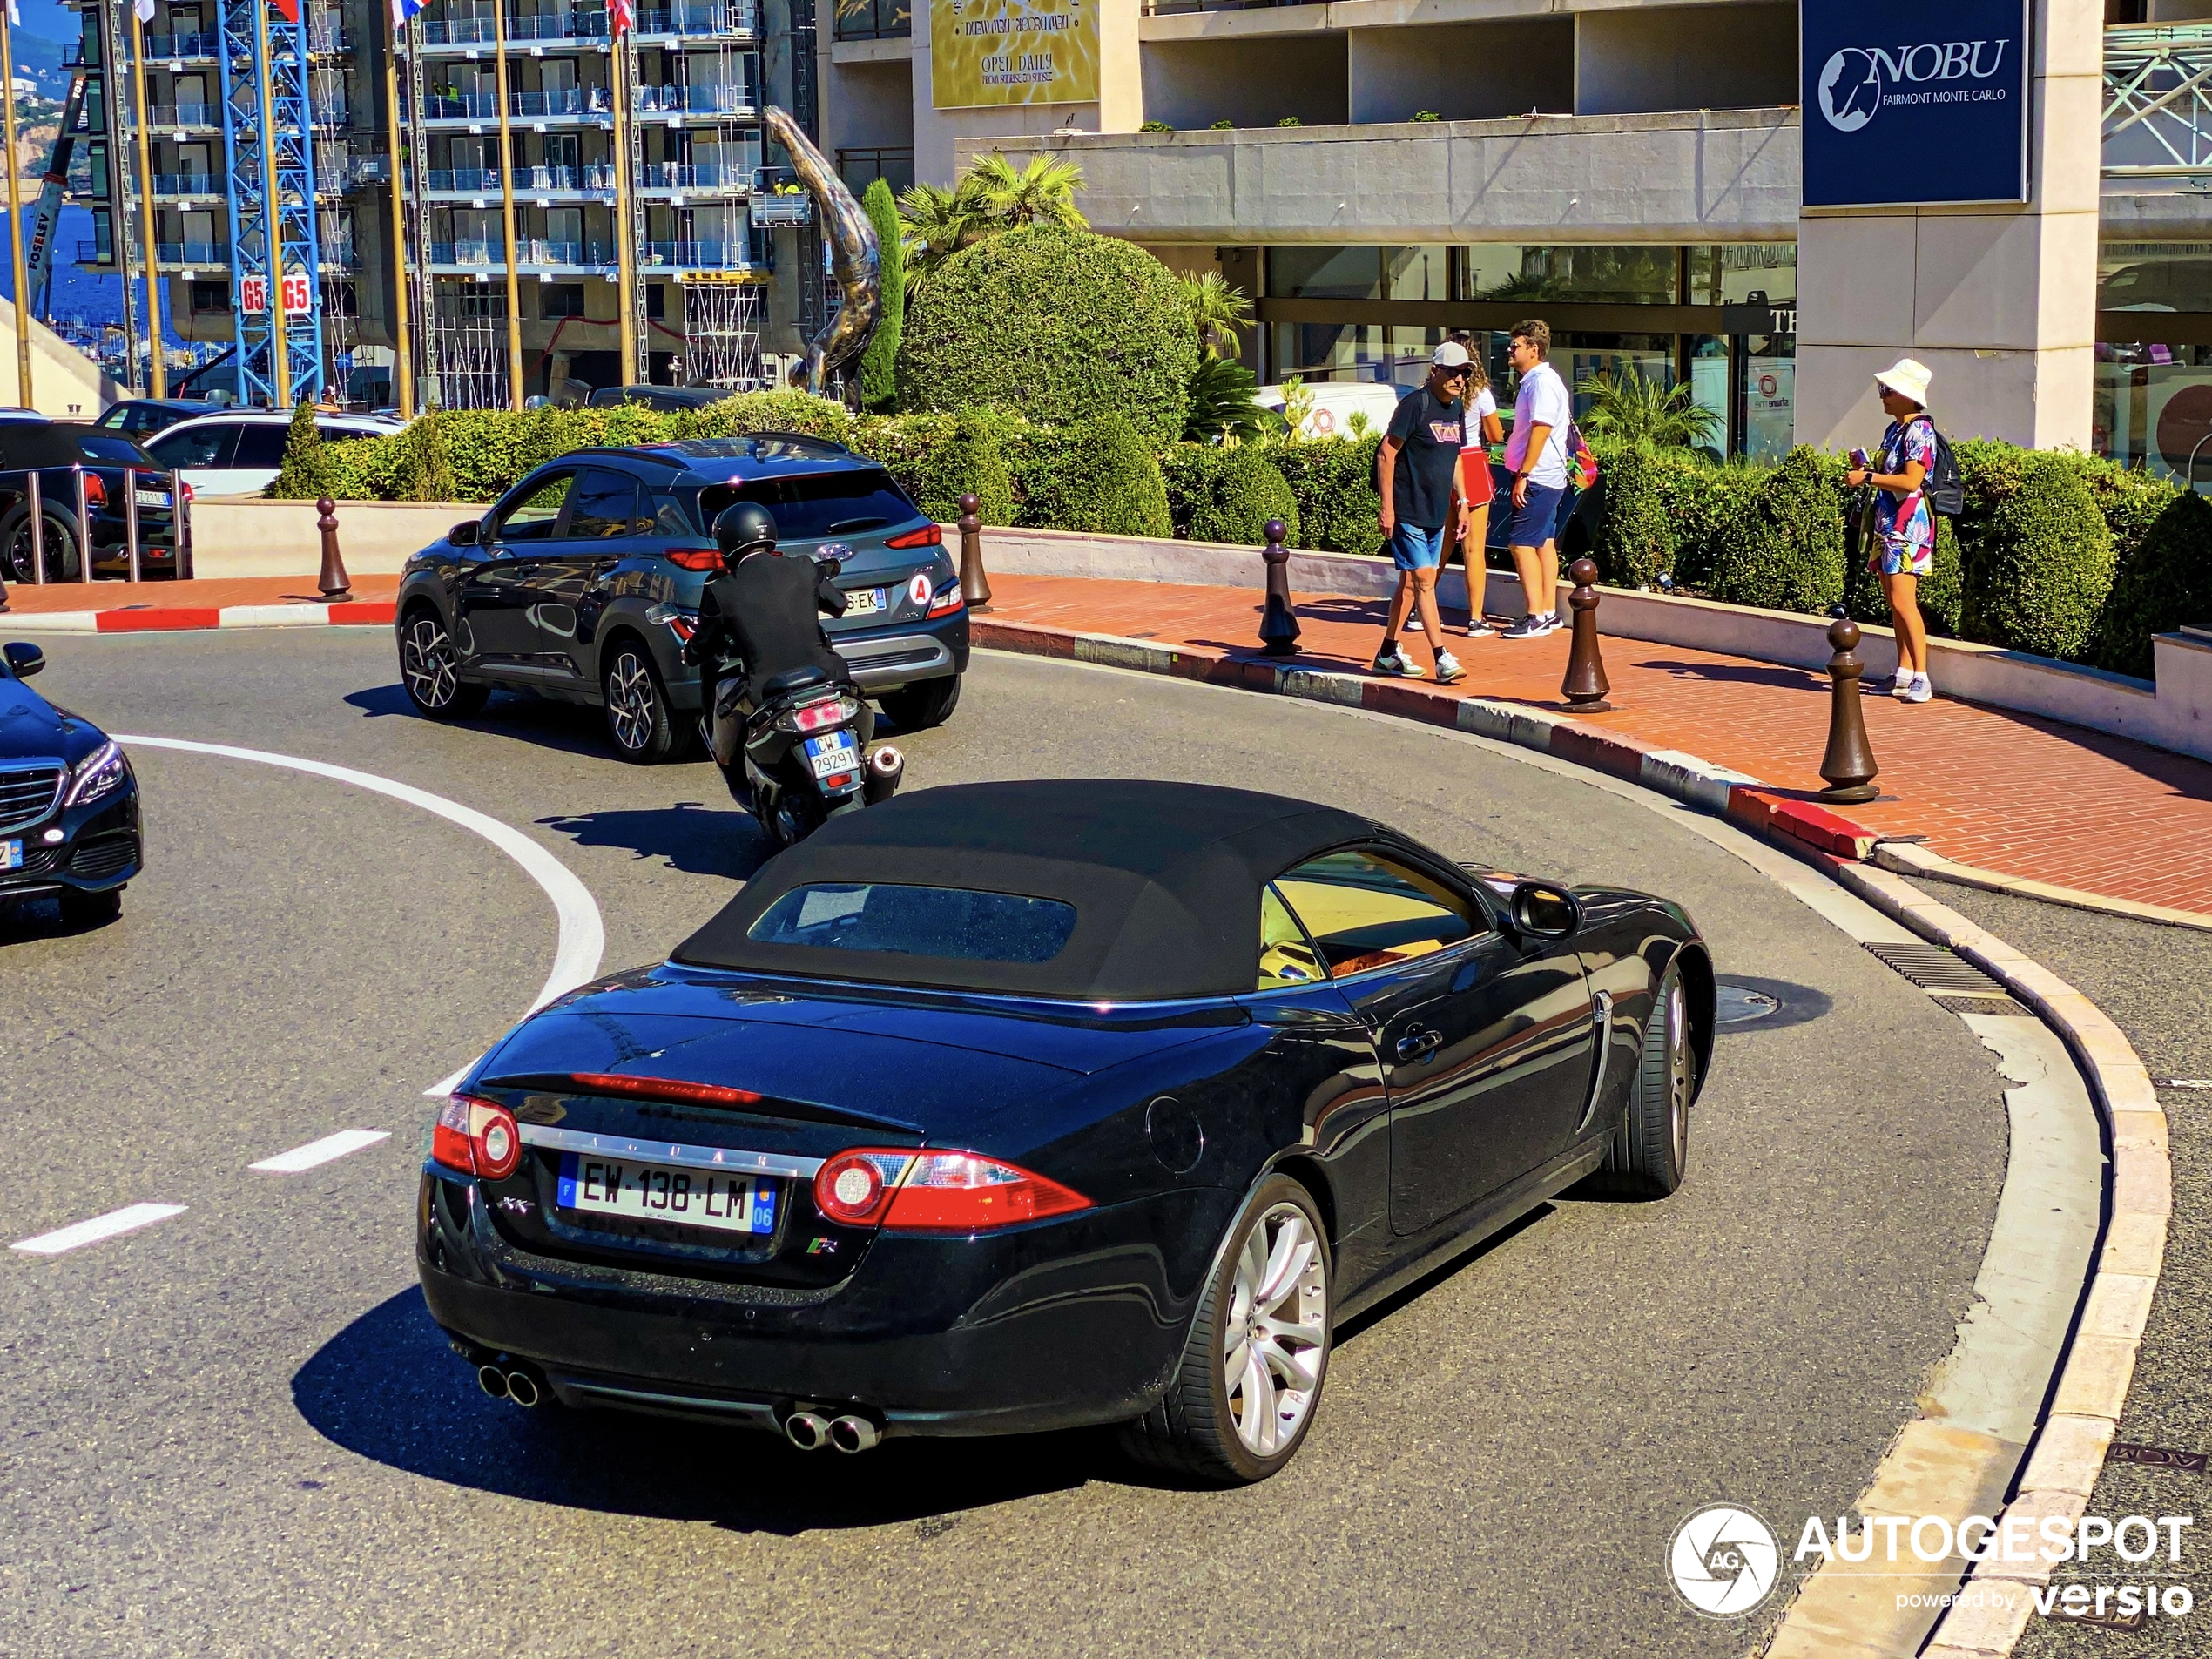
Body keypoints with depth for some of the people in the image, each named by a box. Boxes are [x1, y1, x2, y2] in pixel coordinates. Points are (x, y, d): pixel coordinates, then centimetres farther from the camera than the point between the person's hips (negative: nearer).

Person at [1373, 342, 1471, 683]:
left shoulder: (1456, 409, 10)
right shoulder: (1415, 404, -14)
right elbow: (1387, 454, -14)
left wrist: (1461, 503, 18)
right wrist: (1387, 507, -17)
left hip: (1436, 513, 8)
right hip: (1408, 511, -8)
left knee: (1410, 582, 13)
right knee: (1424, 579, -10)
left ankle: (1388, 652, 22)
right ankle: (1442, 659, -12)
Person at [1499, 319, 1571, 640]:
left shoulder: (1542, 382, -15)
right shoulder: (1534, 381, 16)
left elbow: (1540, 432, -22)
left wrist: (1523, 475, -23)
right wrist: (1523, 474, 18)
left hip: (1537, 479, -11)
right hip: (1547, 479, 11)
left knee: (1521, 543, -11)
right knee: (1544, 543, 12)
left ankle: (1537, 616, -10)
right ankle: (1549, 612, 16)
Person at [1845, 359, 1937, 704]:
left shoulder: (1919, 432, -12)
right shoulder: (1893, 430, 16)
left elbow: (1911, 481, -22)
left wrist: (1868, 477, -18)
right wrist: (1865, 467, 9)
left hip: (1907, 525, -10)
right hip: (1887, 523, 10)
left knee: (1902, 601, -16)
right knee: (1895, 602, 10)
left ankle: (1921, 678, -16)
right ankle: (1905, 673, 15)